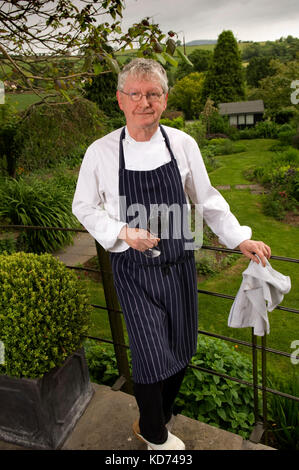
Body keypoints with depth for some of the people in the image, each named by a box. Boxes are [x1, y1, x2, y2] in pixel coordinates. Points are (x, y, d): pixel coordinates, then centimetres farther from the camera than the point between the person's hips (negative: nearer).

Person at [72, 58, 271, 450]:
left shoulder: (183, 144, -4)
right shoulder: (100, 152, -9)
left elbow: (207, 199, 6)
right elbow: (84, 207, 1)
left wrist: (239, 239, 2)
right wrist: (123, 233, -15)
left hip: (178, 263, 3)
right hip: (133, 267, -3)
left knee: (180, 351, 15)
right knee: (152, 355, -1)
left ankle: (157, 416, 46)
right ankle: (155, 436, 33)